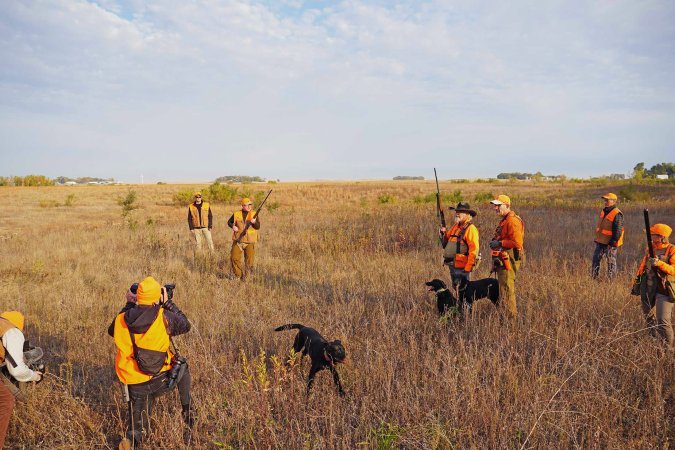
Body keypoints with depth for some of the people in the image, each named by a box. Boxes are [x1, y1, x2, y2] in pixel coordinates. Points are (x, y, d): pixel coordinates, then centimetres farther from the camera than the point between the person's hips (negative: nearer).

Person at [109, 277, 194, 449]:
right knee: (182, 366, 31)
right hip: (162, 380, -2)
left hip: (135, 385, 3)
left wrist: (128, 305, 17)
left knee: (138, 425, 23)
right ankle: (188, 413, 38)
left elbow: (111, 331, 17)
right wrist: (168, 303, 7)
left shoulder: (121, 320, -7)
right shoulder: (164, 317, -17)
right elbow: (185, 325, 2)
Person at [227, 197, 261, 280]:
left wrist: (254, 222, -24)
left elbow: (258, 227, -4)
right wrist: (233, 227, -5)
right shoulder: (236, 214, 2)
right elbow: (229, 222, 16)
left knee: (249, 260, 1)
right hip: (238, 240, 0)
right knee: (234, 258, -2)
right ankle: (239, 275, 15)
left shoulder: (254, 214, 2)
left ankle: (245, 275, 20)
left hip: (250, 242, 0)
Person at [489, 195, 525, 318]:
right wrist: (495, 242, 16)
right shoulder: (504, 220, 19)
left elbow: (517, 243, -24)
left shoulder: (512, 221, -16)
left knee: (506, 291, -8)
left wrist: (499, 243, -18)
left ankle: (510, 316, -3)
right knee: (506, 290, 17)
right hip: (503, 260, 11)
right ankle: (512, 316, 26)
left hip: (508, 260, -11)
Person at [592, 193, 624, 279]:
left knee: (611, 262, 2)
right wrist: (597, 238, 20)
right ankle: (594, 277, 18)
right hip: (600, 241, 8)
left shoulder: (617, 214, -16)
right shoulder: (603, 211, 12)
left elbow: (617, 230, -19)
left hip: (610, 243, -8)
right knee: (596, 259, 10)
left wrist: (612, 243, -21)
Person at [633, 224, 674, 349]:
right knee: (648, 317, 18)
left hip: (663, 290, -7)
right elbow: (643, 266, 19)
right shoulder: (650, 249, 9)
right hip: (648, 289, 7)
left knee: (663, 321, -10)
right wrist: (636, 281, 20)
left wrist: (659, 263, -31)